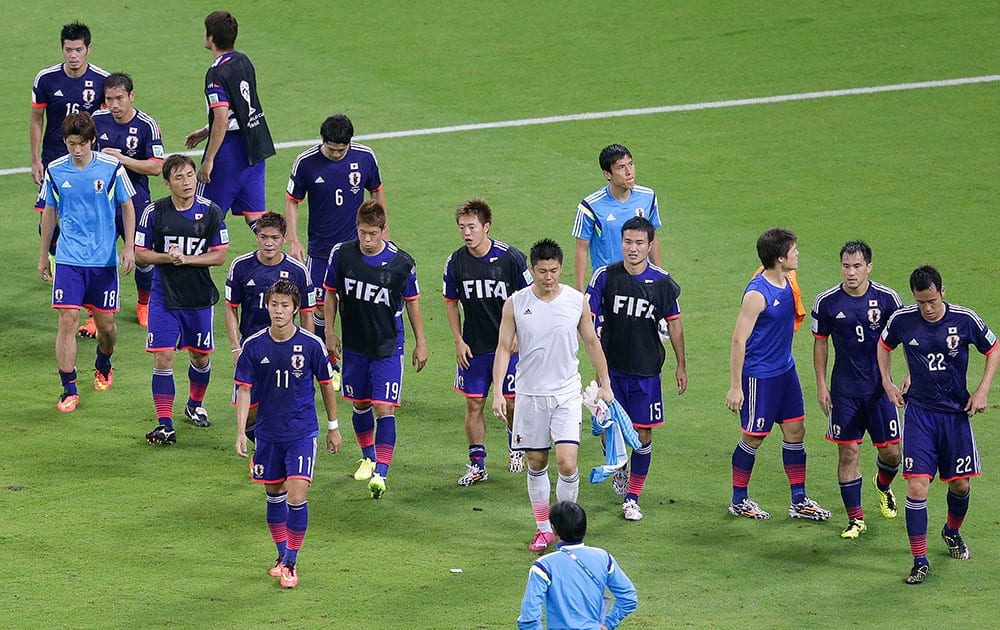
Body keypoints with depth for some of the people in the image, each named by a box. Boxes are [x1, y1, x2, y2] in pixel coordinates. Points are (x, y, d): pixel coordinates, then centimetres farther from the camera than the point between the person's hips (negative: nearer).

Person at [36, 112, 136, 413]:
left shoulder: (111, 168, -6)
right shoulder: (55, 171, -1)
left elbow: (127, 207, 6)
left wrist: (129, 247, -3)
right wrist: (43, 255, 16)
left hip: (104, 259, 0)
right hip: (68, 260, 0)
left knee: (106, 324, 7)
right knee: (68, 320, -10)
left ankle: (103, 364, 40)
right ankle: (69, 389, -5)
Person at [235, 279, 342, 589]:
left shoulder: (311, 344, -8)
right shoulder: (254, 345, -5)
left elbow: (326, 385, 5)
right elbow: (244, 389, -1)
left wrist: (333, 427, 11)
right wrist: (241, 432, -9)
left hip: (302, 434, -2)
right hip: (267, 433, 2)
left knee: (296, 497, -12)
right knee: (274, 495, 13)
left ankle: (291, 562, 0)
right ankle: (282, 554, 30)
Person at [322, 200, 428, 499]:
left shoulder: (402, 262, -11)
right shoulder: (341, 254, -7)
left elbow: (412, 302, 2)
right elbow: (331, 294, 7)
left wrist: (421, 343, 6)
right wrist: (329, 333, 4)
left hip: (388, 346, -3)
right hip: (354, 344, 3)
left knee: (384, 409, -12)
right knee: (360, 405, 16)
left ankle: (380, 473, -14)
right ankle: (368, 456, 41)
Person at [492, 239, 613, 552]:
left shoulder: (577, 301, -2)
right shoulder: (515, 304, -4)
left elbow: (592, 343, 10)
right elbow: (503, 348, -1)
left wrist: (605, 384, 12)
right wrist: (498, 392, -9)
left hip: (567, 394, -1)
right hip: (529, 395, 1)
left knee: (567, 462, -13)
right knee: (536, 464, 7)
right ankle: (543, 528, 21)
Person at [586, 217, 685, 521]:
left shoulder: (662, 282, -5)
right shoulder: (605, 276, -7)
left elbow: (674, 323, 7)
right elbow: (586, 317, -4)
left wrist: (681, 365, 11)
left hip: (646, 371, 0)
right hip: (611, 368, 0)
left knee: (643, 434, 1)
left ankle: (632, 498, 15)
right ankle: (619, 470, 33)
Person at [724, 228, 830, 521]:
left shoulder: (787, 281, 2)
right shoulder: (757, 294, -24)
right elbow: (739, 340, -22)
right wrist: (735, 387, -21)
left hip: (785, 370, 8)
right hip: (759, 375, -8)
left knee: (795, 431, 10)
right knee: (754, 437, 4)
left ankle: (799, 501, 19)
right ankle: (739, 501, 20)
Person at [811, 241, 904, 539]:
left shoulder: (887, 298, -6)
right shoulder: (826, 302, -5)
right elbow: (820, 344, 6)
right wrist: (821, 386, 4)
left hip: (880, 388, 0)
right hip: (844, 391, 0)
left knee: (891, 452, 4)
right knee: (848, 453, -2)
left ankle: (883, 485, 39)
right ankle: (855, 519, 8)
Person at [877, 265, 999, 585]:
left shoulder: (965, 319, -10)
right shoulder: (901, 320, -8)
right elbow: (884, 344, 15)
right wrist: (887, 383, 6)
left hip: (957, 413, 1)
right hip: (918, 412, -1)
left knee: (960, 484, 10)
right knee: (917, 486, -12)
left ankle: (952, 532, 43)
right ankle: (920, 562, -5)